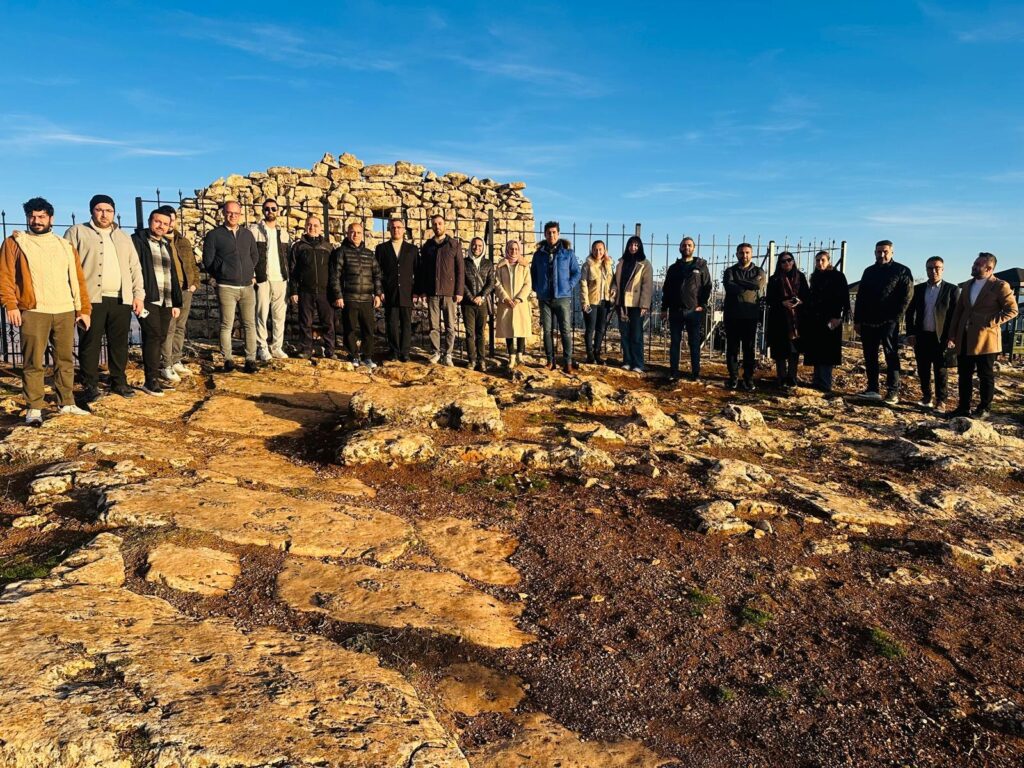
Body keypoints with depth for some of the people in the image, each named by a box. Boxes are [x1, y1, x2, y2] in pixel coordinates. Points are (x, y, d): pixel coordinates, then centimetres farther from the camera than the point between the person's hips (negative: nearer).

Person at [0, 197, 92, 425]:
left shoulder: (66, 246, 16)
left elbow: (79, 280, 14)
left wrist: (84, 309, 7)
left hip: (66, 312, 3)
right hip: (34, 312, -3)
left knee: (66, 359, 8)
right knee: (33, 362, -4)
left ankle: (66, 403, 18)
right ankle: (34, 408, 1)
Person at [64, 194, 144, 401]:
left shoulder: (123, 237, 19)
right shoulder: (77, 233, 5)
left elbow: (134, 268, 17)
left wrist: (138, 294, 7)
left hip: (121, 300, 4)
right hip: (91, 299, -4)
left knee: (119, 343, 9)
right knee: (90, 344, -2)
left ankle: (119, 382, 19)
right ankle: (90, 385, 6)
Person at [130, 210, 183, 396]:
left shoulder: (167, 245, 21)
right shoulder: (138, 241, -1)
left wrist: (176, 302, 19)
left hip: (165, 301, 7)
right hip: (148, 299, -7)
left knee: (160, 338, 7)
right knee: (153, 336, -11)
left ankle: (153, 379, 14)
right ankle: (151, 380, -7)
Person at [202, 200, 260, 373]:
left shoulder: (247, 234, 14)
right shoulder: (214, 235, 2)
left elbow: (255, 256, 24)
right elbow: (207, 260, 3)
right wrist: (220, 276, 7)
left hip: (247, 287, 3)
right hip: (226, 287, -3)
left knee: (250, 324, 0)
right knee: (226, 325, -1)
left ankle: (251, 360, 4)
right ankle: (228, 359, 5)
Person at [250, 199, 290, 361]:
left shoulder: (283, 232, 15)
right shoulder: (254, 230, 1)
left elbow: (289, 255, 18)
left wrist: (289, 276, 10)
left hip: (281, 280, 4)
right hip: (262, 279, -4)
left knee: (279, 315, 4)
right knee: (261, 314, -3)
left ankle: (276, 347, 11)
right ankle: (262, 348, 3)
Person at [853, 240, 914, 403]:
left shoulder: (902, 271, 2)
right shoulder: (869, 271, 16)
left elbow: (907, 296, -5)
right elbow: (860, 297, 15)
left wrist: (897, 317, -13)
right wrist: (857, 320, 9)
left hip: (889, 322, -5)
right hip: (868, 321, 5)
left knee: (891, 355, -6)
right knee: (870, 356, 7)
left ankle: (893, 392, -6)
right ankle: (872, 389, 13)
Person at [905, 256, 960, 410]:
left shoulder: (952, 289, 0)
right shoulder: (918, 289, 10)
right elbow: (910, 312, 10)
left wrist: (950, 337, -10)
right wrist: (910, 333, 1)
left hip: (941, 337, -3)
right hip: (922, 336, 3)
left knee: (940, 371, 1)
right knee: (923, 369, 8)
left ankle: (940, 401, 7)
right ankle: (926, 397, 20)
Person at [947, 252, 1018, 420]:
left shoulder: (1000, 286, -6)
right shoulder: (967, 286, 14)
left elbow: (1012, 310, -6)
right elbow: (958, 312, 14)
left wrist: (991, 323, -15)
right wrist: (952, 335, 9)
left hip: (985, 339, -6)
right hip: (964, 338, 6)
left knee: (985, 376, 3)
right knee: (964, 375, 9)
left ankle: (984, 409, 12)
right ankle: (963, 407, 17)